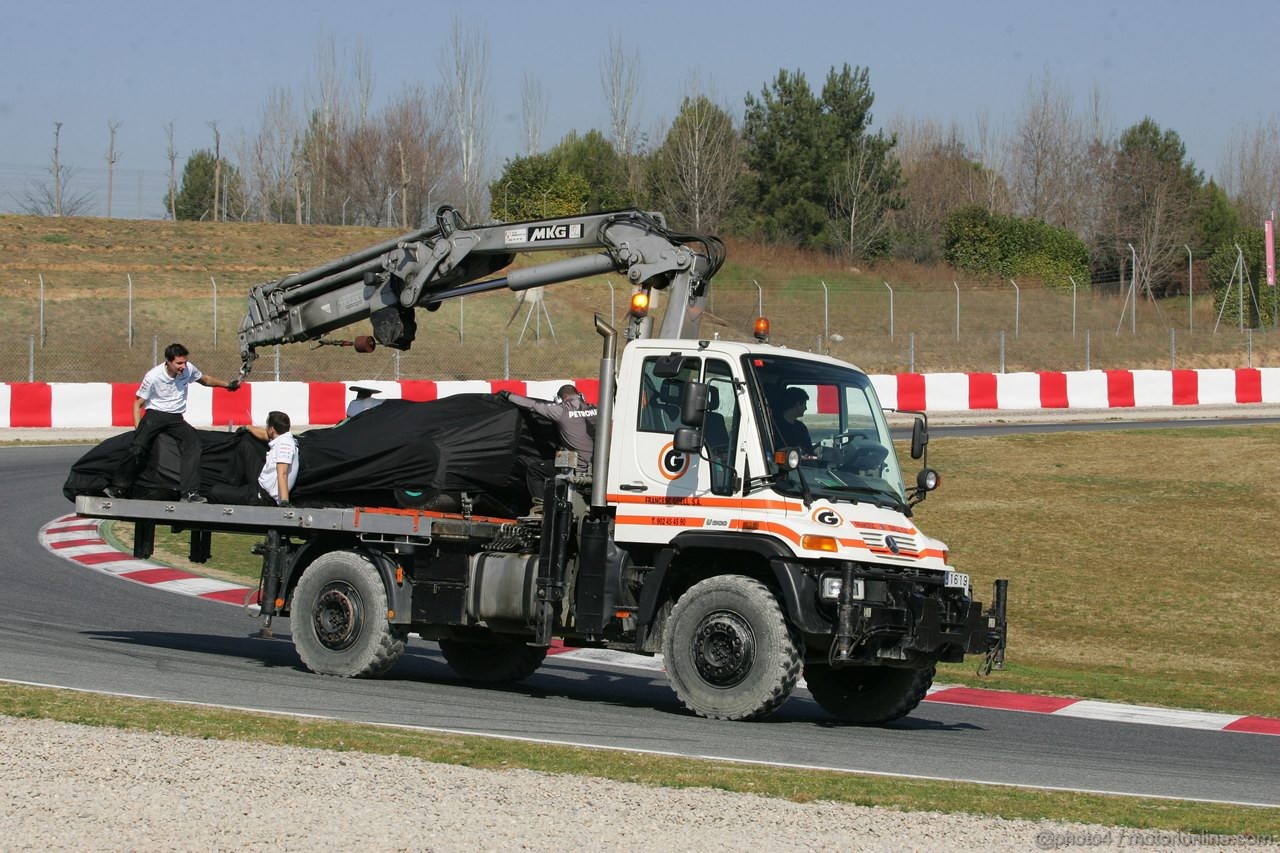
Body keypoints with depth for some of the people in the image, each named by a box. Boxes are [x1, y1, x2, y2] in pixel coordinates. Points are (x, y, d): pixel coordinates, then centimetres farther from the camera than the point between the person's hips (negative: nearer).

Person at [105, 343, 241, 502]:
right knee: (138, 447, -27)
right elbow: (138, 403, -4)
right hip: (154, 414, -3)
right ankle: (119, 487, -19)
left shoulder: (188, 369, -5)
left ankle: (189, 492, -26)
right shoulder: (153, 377, -14)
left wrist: (227, 385, 19)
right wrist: (137, 428, -15)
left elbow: (205, 379, 20)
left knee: (193, 442, -24)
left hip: (176, 418, 3)